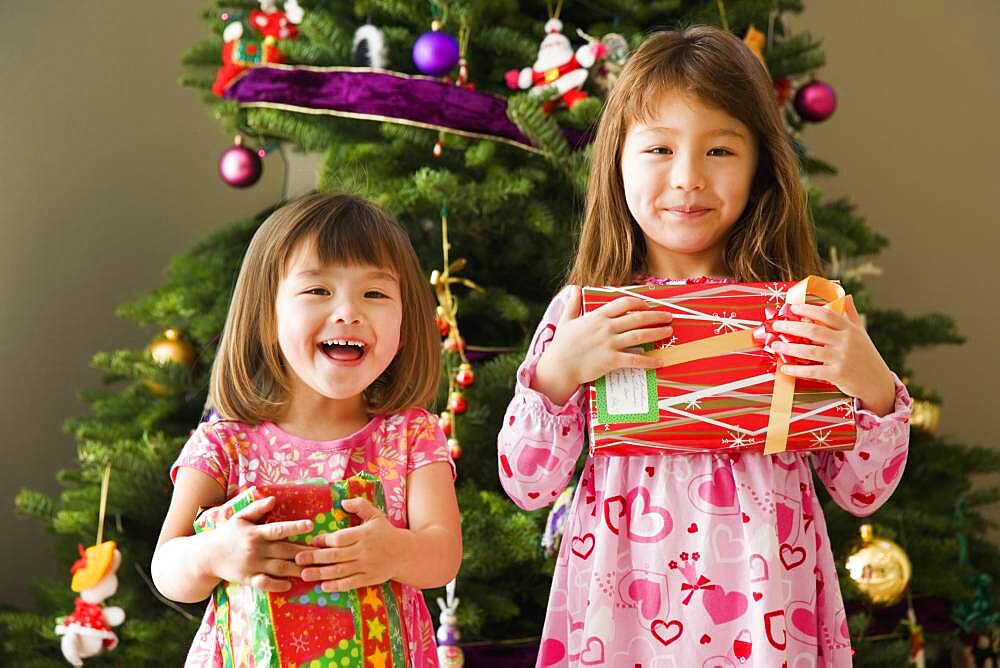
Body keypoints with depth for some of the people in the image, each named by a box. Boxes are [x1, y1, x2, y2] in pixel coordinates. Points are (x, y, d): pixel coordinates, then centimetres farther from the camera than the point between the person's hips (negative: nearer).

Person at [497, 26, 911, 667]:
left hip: (762, 610, 0)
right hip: (622, 610, 0)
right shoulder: (582, 311, -2)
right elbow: (527, 486, -3)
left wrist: (876, 391, -15)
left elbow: (863, 493, 1)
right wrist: (556, 372, -17)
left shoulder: (803, 310, -2)